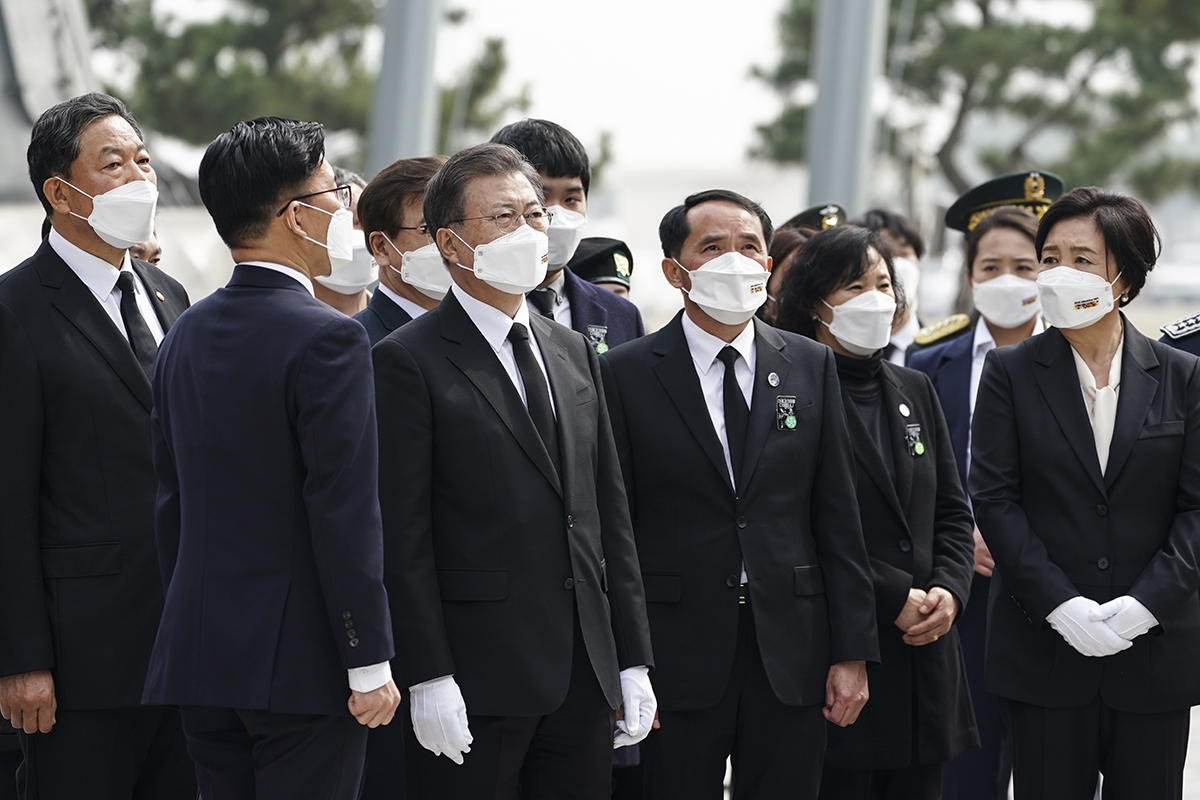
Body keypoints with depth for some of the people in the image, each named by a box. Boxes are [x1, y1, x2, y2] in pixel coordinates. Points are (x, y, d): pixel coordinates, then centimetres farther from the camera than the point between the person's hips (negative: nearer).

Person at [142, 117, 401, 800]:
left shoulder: (187, 334, 10)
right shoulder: (329, 339, -14)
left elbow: (172, 499, 13)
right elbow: (346, 515, -17)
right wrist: (371, 663, -13)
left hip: (199, 654, 7)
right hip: (302, 662, -7)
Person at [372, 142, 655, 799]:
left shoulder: (574, 353, 16)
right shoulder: (408, 361, -5)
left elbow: (609, 515, 16)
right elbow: (403, 533, -10)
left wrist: (633, 659, 11)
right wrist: (428, 678, -16)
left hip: (584, 676, 6)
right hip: (476, 684, -6)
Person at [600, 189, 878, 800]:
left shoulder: (810, 367, 9)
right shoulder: (626, 375, 0)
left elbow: (837, 518, 7)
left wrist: (852, 653, 3)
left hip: (791, 655, 2)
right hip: (677, 655, -2)